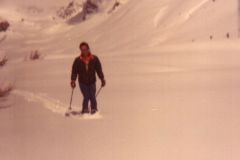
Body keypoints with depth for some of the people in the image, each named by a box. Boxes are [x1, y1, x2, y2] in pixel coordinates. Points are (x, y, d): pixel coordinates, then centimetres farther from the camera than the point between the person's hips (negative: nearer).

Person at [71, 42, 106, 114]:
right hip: (82, 82, -1)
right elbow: (74, 71, 1)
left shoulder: (94, 59, 1)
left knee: (92, 97, -4)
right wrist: (73, 80, -8)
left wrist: (102, 79, 5)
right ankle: (85, 110, 8)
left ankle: (94, 109, 14)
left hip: (92, 82, 1)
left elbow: (99, 70, 7)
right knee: (86, 97, -8)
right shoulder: (78, 60, -1)